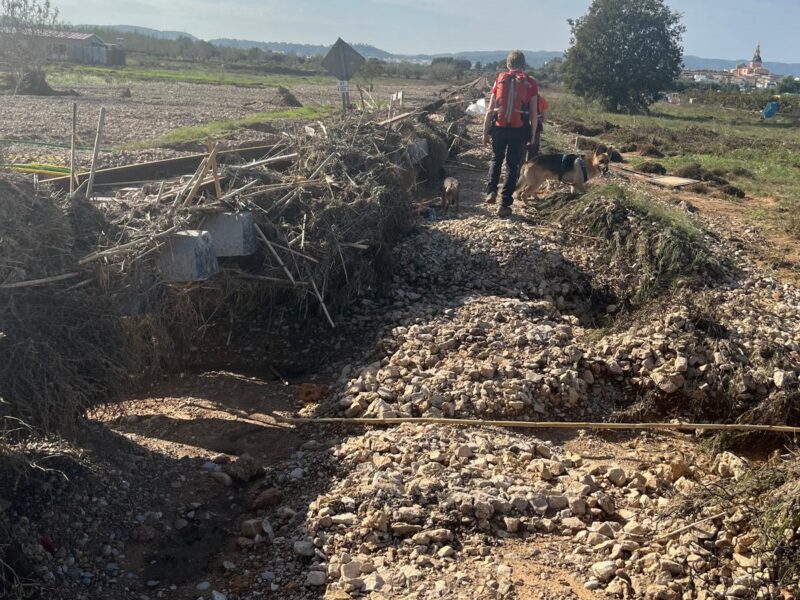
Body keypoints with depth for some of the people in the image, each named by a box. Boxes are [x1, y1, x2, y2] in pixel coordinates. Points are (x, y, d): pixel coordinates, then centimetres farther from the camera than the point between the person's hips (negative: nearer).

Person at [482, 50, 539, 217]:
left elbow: (490, 110, 3)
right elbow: (534, 113, 0)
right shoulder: (530, 83, 2)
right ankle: (505, 205, 6)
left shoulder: (500, 80, 5)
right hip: (519, 130, -1)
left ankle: (491, 191, 6)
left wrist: (485, 132, 10)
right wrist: (532, 135, 10)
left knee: (496, 159, 24)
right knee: (512, 166, 8)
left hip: (499, 128, 1)